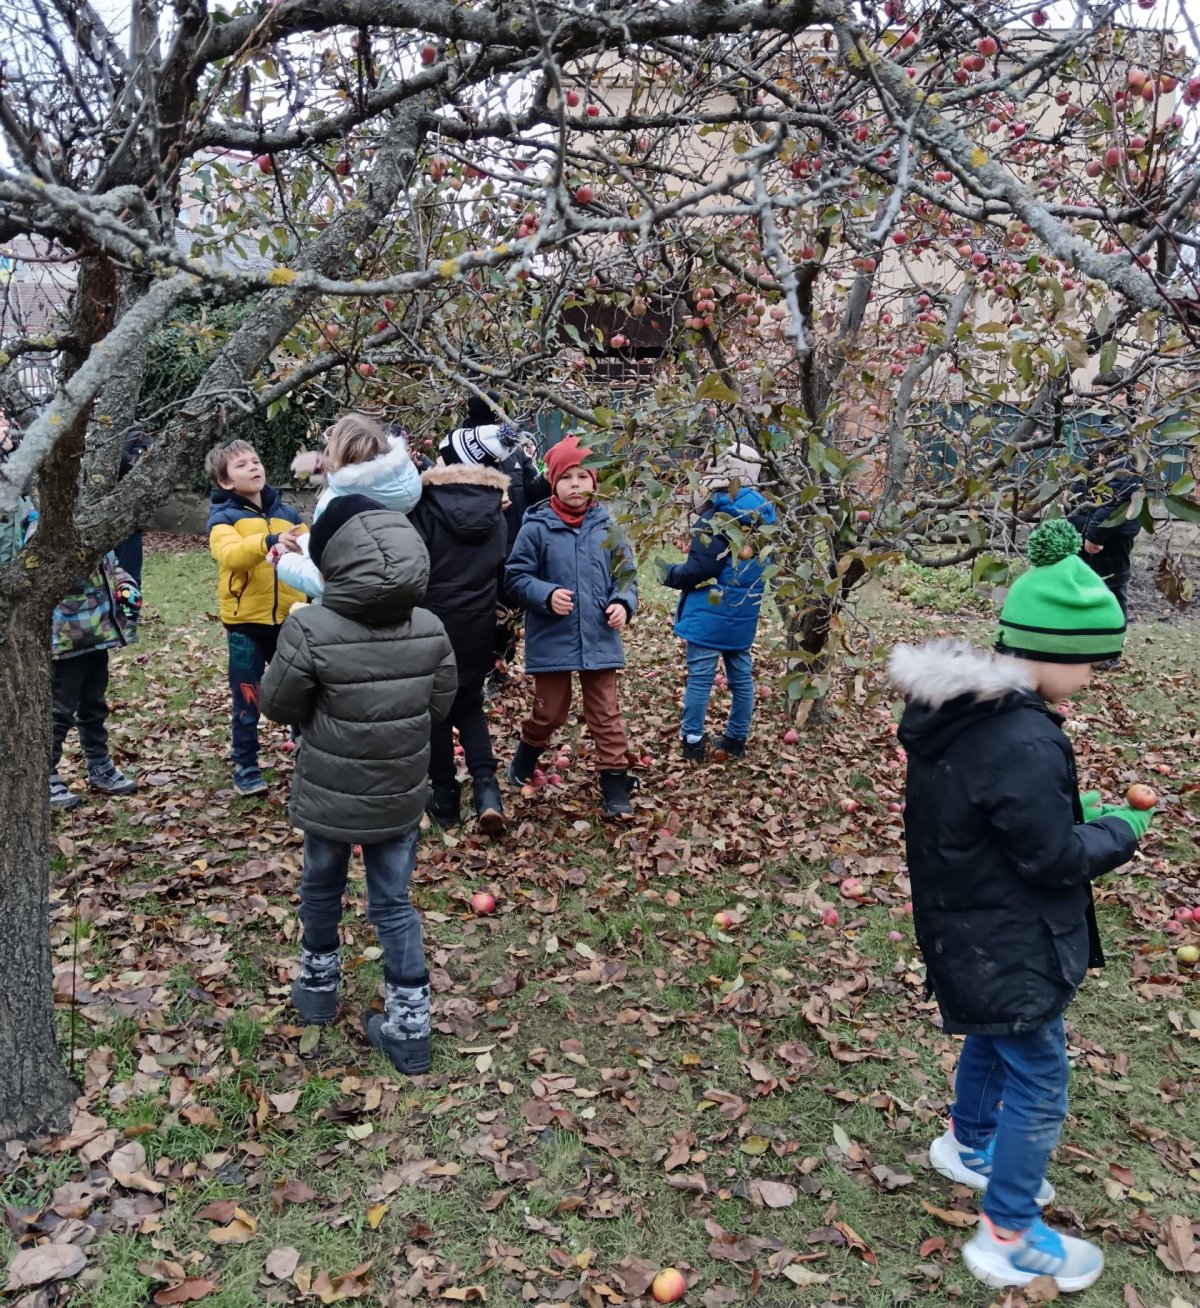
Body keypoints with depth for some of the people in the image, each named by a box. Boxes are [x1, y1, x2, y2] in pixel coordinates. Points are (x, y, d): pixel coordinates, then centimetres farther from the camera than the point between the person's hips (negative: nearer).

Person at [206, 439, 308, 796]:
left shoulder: (287, 513, 8)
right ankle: (245, 769, 22)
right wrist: (268, 542, -43)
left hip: (289, 620, 3)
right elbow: (230, 554, -27)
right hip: (246, 623, -3)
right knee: (247, 702, 6)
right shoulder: (223, 518, -6)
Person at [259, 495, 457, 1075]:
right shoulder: (431, 630, -11)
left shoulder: (311, 630, -23)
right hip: (400, 796, 2)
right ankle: (409, 1023, 19)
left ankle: (317, 985, 44)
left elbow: (279, 705, -10)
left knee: (321, 889, 24)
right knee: (394, 903, 15)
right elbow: (439, 705, 1)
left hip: (330, 796, -2)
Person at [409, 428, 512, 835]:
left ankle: (445, 797, 18)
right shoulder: (496, 511, 0)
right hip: (478, 623, 4)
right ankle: (485, 785, 0)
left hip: (432, 621, -4)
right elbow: (502, 569, 6)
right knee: (470, 704, 18)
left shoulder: (426, 506, -14)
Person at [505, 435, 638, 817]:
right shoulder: (536, 528, -9)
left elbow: (626, 574, 7)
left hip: (600, 640, 2)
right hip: (552, 640, -2)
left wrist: (623, 603, -11)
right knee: (550, 712, 14)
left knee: (605, 714, 9)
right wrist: (547, 596, -21)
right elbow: (517, 576, -5)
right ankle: (525, 759, 42)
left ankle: (615, 781, 18)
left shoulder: (606, 527, -1)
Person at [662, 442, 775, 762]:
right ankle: (736, 740, 24)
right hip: (744, 616, 7)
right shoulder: (764, 516, 6)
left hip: (709, 613, -7)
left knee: (700, 677, 1)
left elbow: (698, 569, -19)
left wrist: (670, 573, -3)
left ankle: (693, 742, 7)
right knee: (741, 676, 14)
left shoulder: (718, 518, -18)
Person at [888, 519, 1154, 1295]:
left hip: (968, 929, 9)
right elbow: (1054, 859, -22)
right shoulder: (1023, 743, -32)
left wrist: (1074, 807, 4)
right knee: (1037, 1090, 9)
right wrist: (1120, 829, -5)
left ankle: (969, 1146, 54)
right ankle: (1010, 1239, 27)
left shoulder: (957, 709, -3)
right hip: (1011, 947, -9)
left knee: (991, 1043, 31)